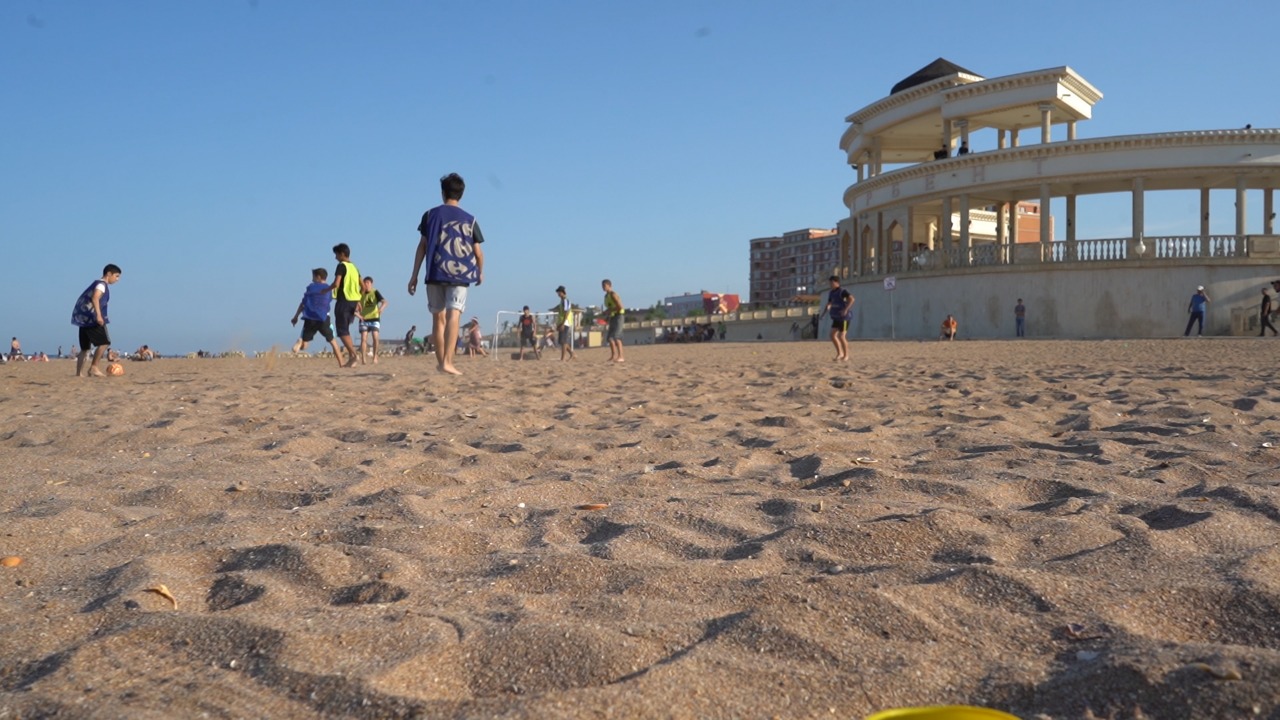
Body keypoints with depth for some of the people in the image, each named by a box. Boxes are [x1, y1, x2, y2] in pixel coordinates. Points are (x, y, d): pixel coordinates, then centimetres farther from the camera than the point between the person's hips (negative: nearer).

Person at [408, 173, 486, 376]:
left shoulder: (430, 215, 7)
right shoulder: (470, 220, 6)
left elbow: (422, 246, 4)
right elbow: (478, 253, 7)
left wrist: (414, 275, 7)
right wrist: (481, 273, 24)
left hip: (435, 274, 1)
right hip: (459, 275, -1)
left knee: (438, 318, 12)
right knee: (453, 316, -9)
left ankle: (441, 361, 20)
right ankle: (447, 361, -23)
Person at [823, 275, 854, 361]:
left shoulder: (843, 291, -14)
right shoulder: (831, 293, 10)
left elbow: (851, 299, -28)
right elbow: (829, 304, 22)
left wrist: (846, 309, -35)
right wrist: (823, 312, 11)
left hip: (844, 317, -8)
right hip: (836, 317, 8)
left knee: (842, 336, -8)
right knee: (832, 335, 2)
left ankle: (846, 356, 4)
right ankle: (839, 353, 14)